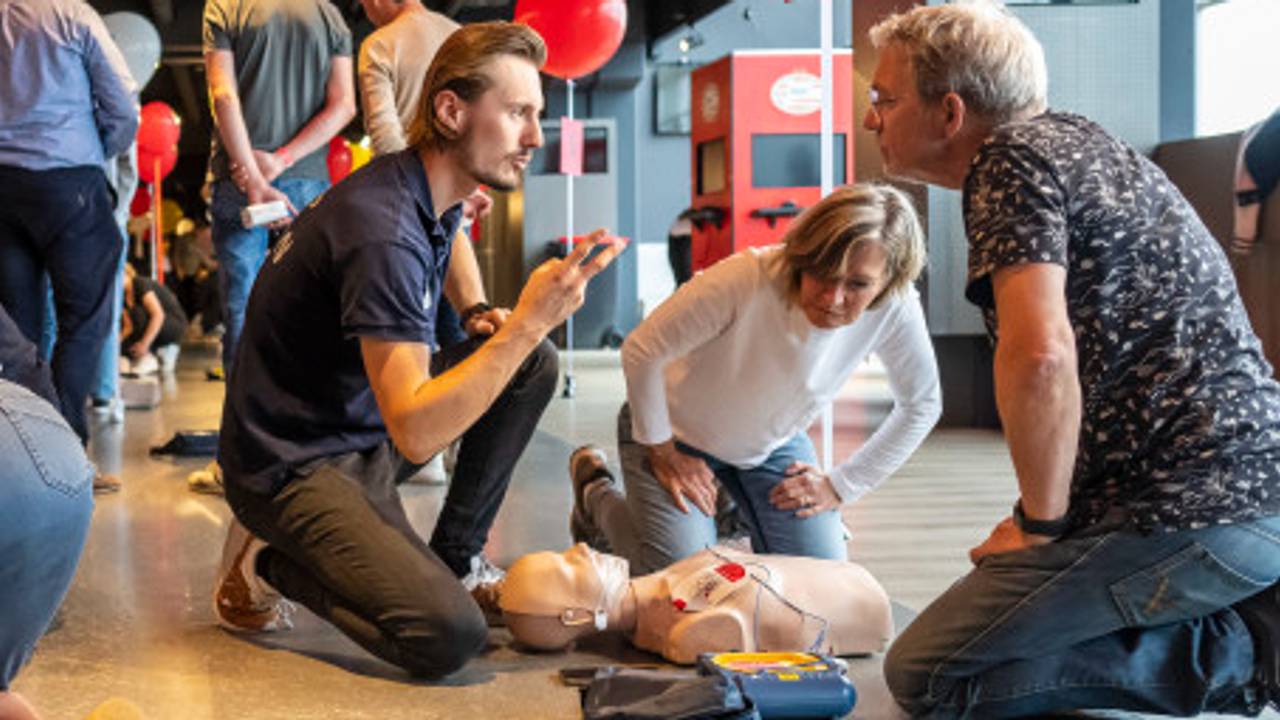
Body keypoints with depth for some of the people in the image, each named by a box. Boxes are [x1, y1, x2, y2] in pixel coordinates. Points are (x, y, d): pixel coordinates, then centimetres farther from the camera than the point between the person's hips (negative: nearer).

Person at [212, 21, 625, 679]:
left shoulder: (435, 188, 2)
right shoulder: (383, 231, -28)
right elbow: (414, 432, -33)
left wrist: (478, 311, 11)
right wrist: (526, 324, -35)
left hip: (366, 424, 10)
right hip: (297, 466, -9)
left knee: (534, 365, 4)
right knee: (448, 636, -25)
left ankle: (455, 553, 11)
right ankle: (269, 562, -1)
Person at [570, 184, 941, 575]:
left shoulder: (895, 311, -26)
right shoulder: (746, 279, -39)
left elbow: (921, 405, -6)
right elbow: (641, 352, -26)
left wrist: (841, 484, -7)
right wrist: (662, 453, -15)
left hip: (774, 446, 4)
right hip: (678, 430, -4)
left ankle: (738, 518, 26)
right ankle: (595, 492, 19)